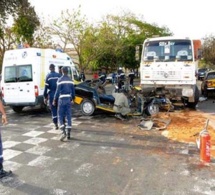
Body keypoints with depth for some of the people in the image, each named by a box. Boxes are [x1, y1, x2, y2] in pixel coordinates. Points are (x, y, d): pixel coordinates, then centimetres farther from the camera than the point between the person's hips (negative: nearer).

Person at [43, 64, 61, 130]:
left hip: (51, 95, -1)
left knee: (53, 110, 5)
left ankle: (56, 125, 7)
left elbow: (46, 87, -5)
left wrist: (45, 97, 0)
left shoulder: (48, 76, -3)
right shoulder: (58, 75, 0)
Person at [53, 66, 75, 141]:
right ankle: (68, 133, 10)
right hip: (69, 99, 5)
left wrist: (54, 100, -3)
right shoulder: (70, 80, 8)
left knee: (60, 116, 1)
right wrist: (72, 98, 25)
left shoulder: (60, 80, -7)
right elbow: (73, 91, 12)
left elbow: (58, 91, -11)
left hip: (62, 99, -4)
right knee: (68, 116, 7)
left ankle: (63, 132, -13)